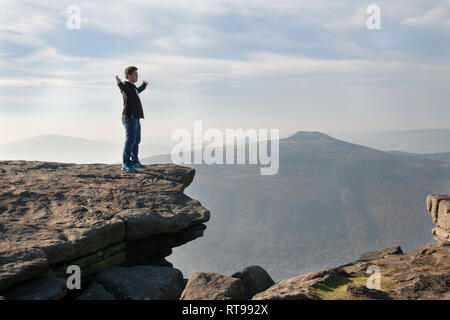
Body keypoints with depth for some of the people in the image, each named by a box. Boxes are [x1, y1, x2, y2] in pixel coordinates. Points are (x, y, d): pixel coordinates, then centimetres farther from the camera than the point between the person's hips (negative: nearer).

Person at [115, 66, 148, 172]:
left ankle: (134, 161, 27)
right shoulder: (126, 85, -13)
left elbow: (138, 91, 43)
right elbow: (124, 89, -39)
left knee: (136, 140, 16)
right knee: (130, 140, -12)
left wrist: (144, 85, 57)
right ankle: (125, 164, -8)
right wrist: (120, 84, -60)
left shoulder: (133, 87, 18)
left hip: (135, 118, 10)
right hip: (129, 118, -10)